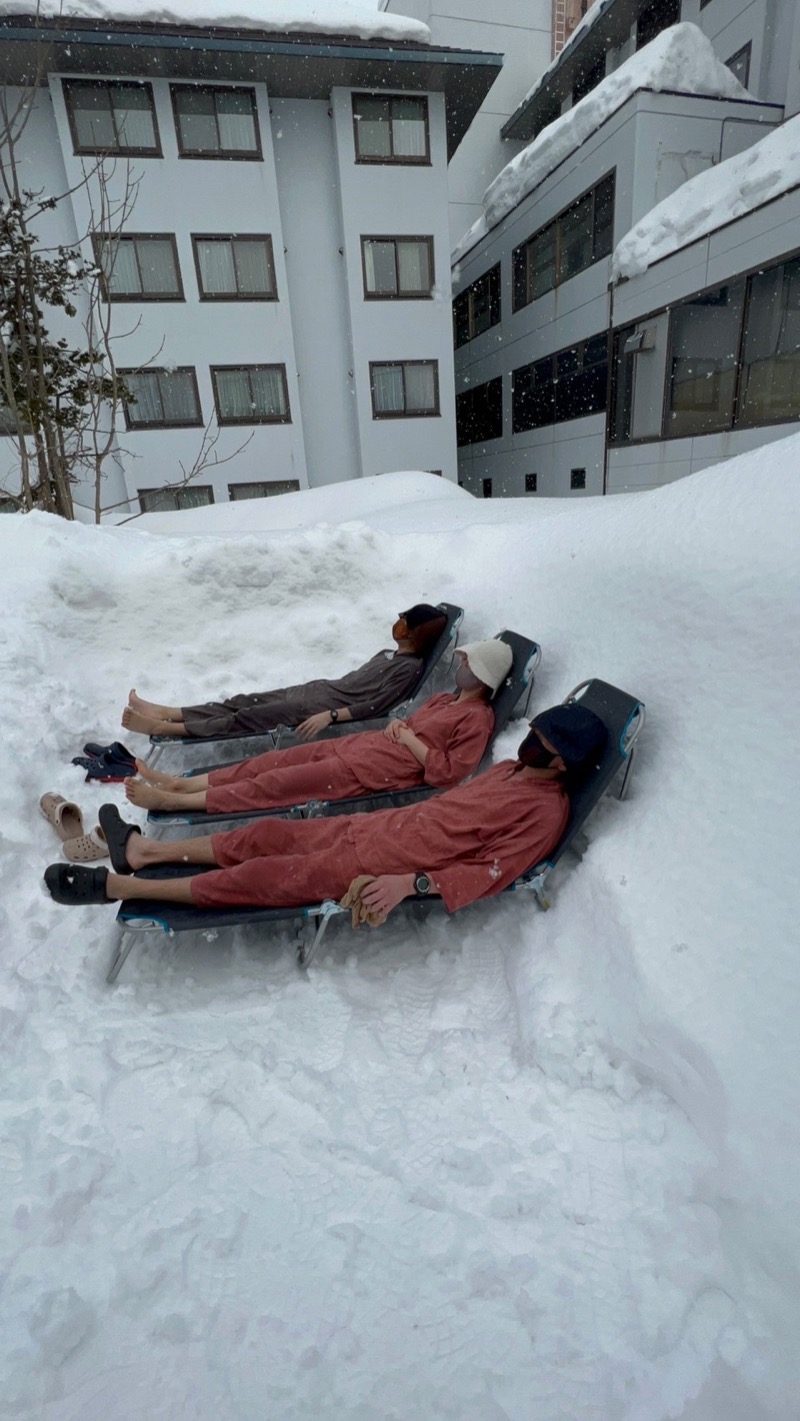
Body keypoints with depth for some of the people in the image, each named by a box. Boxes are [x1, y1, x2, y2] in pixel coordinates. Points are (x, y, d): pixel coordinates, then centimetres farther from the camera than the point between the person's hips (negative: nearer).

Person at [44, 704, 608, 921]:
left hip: (386, 865, -8)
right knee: (270, 834, 8)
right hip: (380, 825, 8)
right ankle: (143, 849, 22)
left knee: (266, 877, -7)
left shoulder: (544, 810, -14)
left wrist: (412, 882, -28)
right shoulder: (510, 771, 11)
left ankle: (116, 886, 4)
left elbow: (490, 873, -21)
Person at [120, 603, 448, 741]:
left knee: (247, 718, -13)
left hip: (327, 705, -8)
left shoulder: (410, 667, -10)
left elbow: (375, 706, -20)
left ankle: (163, 728, -12)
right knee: (244, 702, -1)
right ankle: (166, 713, 0)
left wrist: (330, 716, -27)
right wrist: (327, 702, 18)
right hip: (320, 690, 9)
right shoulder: (388, 654, 19)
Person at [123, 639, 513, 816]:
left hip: (378, 770, -9)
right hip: (362, 743, 9)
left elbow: (447, 774, -16)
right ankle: (179, 782, 5)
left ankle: (172, 801, -7)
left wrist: (411, 741, -13)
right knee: (276, 760, 1)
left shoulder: (477, 718, -7)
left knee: (278, 782, -11)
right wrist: (396, 726, 6)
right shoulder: (447, 699, 20)